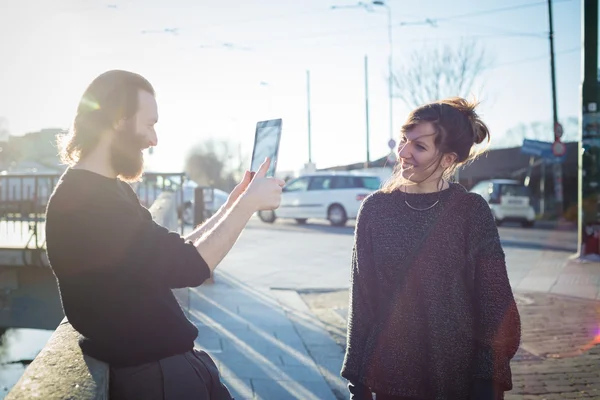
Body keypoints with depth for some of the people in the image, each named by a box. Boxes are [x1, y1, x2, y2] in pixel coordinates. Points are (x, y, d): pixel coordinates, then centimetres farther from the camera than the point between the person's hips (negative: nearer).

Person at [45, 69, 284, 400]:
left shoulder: (107, 190, 12)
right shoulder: (84, 200, -22)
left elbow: (174, 254, 14)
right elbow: (189, 266, -23)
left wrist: (234, 204, 9)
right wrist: (249, 202, -13)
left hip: (173, 359, 9)